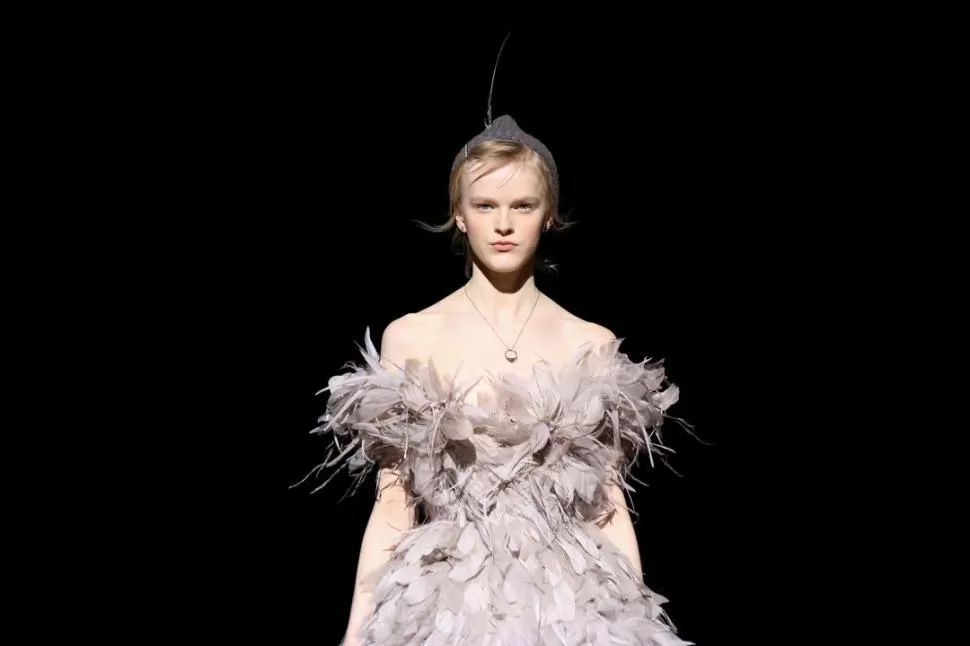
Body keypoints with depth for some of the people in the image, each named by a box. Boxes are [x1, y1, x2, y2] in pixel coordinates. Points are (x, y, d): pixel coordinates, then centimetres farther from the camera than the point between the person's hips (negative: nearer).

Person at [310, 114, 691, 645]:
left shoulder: (594, 346, 3)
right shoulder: (409, 337, -1)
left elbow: (609, 505, 5)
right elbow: (393, 503, 0)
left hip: (572, 598, 1)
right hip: (447, 596, -1)